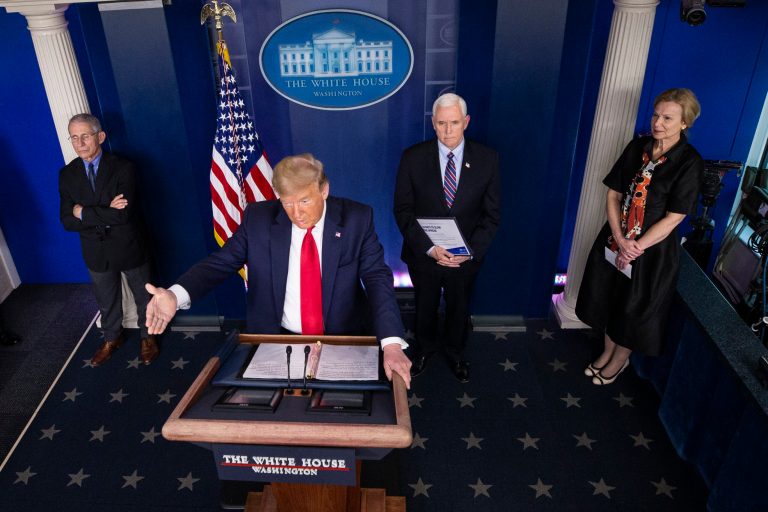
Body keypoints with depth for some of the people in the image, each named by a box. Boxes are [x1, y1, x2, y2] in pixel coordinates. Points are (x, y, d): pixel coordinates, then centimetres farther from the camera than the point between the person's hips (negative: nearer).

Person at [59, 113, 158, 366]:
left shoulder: (123, 168, -17)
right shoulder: (67, 174, -4)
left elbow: (123, 214, -28)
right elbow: (67, 222, -11)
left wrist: (84, 212, -20)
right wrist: (106, 213, -23)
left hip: (128, 248, -3)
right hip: (96, 252, 4)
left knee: (143, 297, 16)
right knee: (107, 300, 23)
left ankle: (148, 336, 40)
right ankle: (112, 338, 47)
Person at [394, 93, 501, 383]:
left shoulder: (487, 159, -12)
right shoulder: (413, 158, -14)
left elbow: (491, 214, -8)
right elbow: (403, 210, -12)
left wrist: (472, 251, -20)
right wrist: (429, 248, -23)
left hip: (466, 257, 1)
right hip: (424, 254, 0)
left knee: (459, 308, 23)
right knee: (425, 307, 23)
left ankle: (455, 352, 52)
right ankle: (424, 348, 53)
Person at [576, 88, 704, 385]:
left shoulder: (690, 162, -15)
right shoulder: (637, 147, -2)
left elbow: (674, 217, -16)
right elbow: (613, 195, -2)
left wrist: (636, 247, -15)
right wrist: (620, 239, -13)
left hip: (653, 249, -4)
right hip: (616, 240, 5)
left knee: (635, 308, 12)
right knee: (608, 298, 18)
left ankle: (619, 360, 37)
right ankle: (607, 351, 41)